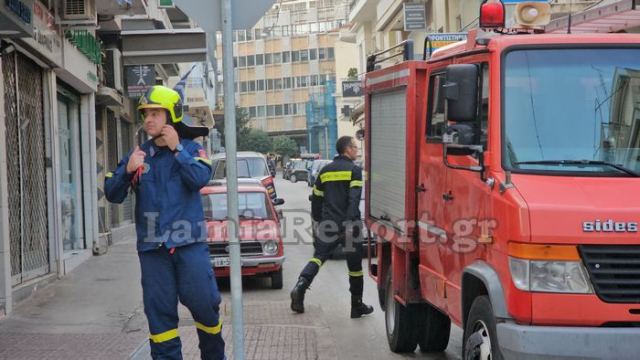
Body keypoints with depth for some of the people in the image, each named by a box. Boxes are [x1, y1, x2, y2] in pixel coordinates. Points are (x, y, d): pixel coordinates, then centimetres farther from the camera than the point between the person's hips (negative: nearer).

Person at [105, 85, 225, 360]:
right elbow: (112, 194, 4)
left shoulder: (191, 149, 3)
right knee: (159, 311, 3)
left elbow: (200, 179, -16)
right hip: (152, 245, 3)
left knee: (203, 302, -2)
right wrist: (128, 171, -14)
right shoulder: (138, 154, 9)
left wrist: (176, 149, -12)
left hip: (189, 242, -2)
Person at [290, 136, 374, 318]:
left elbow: (316, 198, 15)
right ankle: (357, 306, 13)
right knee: (355, 264, 6)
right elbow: (354, 199, -16)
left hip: (328, 224, 4)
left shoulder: (325, 170, 13)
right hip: (348, 224, -4)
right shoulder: (354, 170, -5)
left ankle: (301, 285, -25)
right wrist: (350, 224, -21)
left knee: (318, 257, 2)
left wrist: (318, 221, 24)